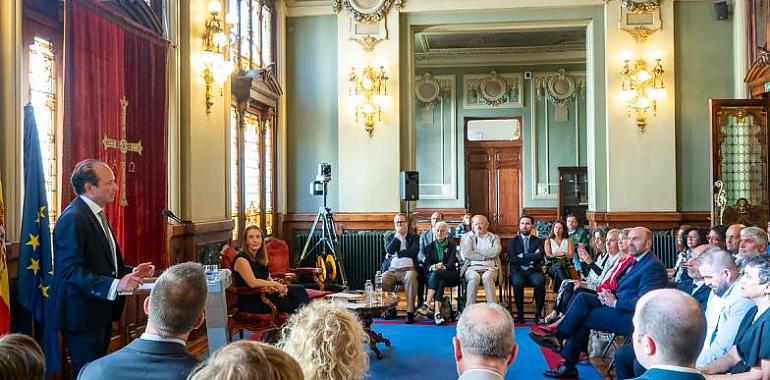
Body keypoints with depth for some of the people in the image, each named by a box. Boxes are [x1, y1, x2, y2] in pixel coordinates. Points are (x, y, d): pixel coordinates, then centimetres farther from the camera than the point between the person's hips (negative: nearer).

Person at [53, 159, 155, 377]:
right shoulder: (73, 219, -18)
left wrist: (131, 272, 6)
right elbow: (70, 270, -25)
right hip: (82, 315, -10)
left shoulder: (96, 215, 13)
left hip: (101, 312, 10)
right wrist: (115, 285, -33)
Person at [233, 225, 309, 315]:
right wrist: (276, 284, -17)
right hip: (250, 301, -8)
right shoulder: (241, 259, -14)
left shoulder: (260, 257, 13)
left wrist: (280, 287, -8)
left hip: (263, 293, 8)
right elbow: (252, 283, -26)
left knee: (299, 290, -10)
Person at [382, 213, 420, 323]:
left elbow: (414, 252, -3)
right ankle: (390, 309, -6)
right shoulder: (389, 236, 20)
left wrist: (396, 253, -3)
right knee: (382, 280, -29)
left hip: (408, 268, -1)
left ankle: (410, 312, -29)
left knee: (410, 279, -36)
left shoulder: (414, 237, 15)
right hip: (391, 269, 2)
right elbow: (389, 250, -1)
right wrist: (398, 235, -1)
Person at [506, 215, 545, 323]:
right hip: (518, 271, -1)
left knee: (540, 282, -33)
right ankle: (520, 313, -21)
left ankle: (538, 313, -18)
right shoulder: (513, 241, 14)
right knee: (518, 282, -35)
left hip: (534, 271, 1)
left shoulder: (538, 241, 16)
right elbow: (512, 259, -1)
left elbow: (539, 256, -4)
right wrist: (531, 258, -3)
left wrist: (522, 256, -6)